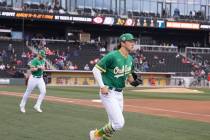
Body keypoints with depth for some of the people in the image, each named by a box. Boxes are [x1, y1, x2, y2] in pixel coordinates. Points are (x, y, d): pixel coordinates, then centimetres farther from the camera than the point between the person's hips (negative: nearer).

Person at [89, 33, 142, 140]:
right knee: (119, 123, -14)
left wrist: (133, 81, 2)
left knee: (114, 124, 13)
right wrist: (102, 86, -21)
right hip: (108, 94, -8)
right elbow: (96, 69, -14)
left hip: (119, 94, 8)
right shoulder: (112, 56, -16)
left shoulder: (130, 59, 8)